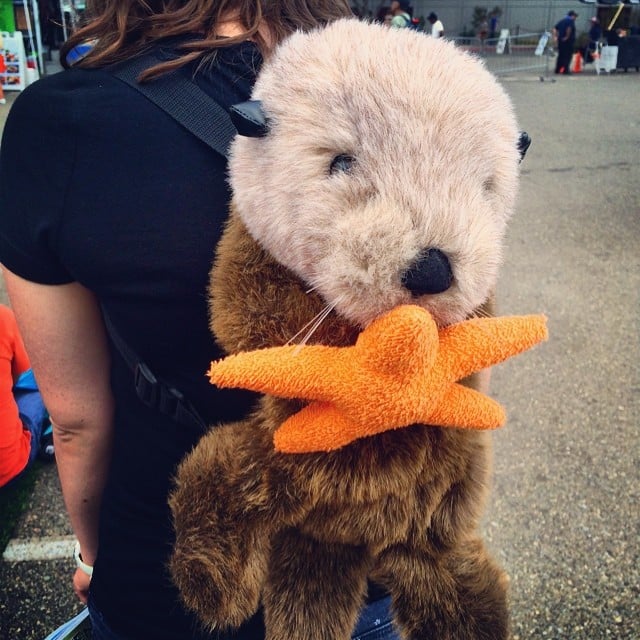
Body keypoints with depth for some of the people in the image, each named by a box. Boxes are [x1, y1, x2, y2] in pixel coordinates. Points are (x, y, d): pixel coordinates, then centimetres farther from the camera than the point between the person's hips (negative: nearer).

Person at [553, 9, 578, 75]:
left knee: (561, 55, 13)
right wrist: (567, 36, -18)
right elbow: (569, 28, -27)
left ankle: (557, 70, 14)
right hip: (568, 41, -7)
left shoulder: (562, 20, 16)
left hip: (561, 40, 7)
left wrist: (555, 36, 11)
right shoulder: (571, 21, -7)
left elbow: (555, 29, 14)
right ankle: (566, 70, -7)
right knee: (567, 56, -4)